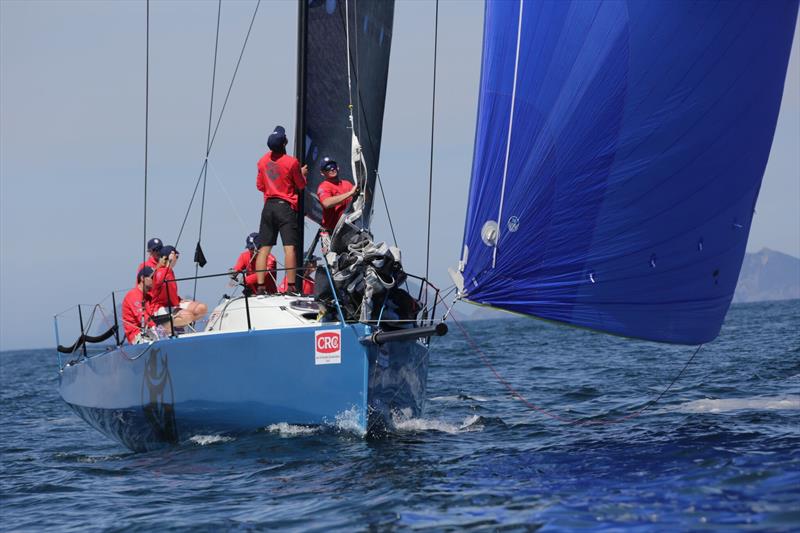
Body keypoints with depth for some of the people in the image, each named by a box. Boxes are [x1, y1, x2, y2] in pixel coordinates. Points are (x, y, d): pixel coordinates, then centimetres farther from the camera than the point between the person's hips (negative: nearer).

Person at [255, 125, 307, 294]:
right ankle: (291, 287, -14)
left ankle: (260, 287, 2)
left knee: (264, 248, 5)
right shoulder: (291, 162, -10)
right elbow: (301, 186, -1)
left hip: (268, 206, 5)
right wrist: (303, 173, 18)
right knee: (289, 247, -8)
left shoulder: (263, 161, 6)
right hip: (286, 206, -5)